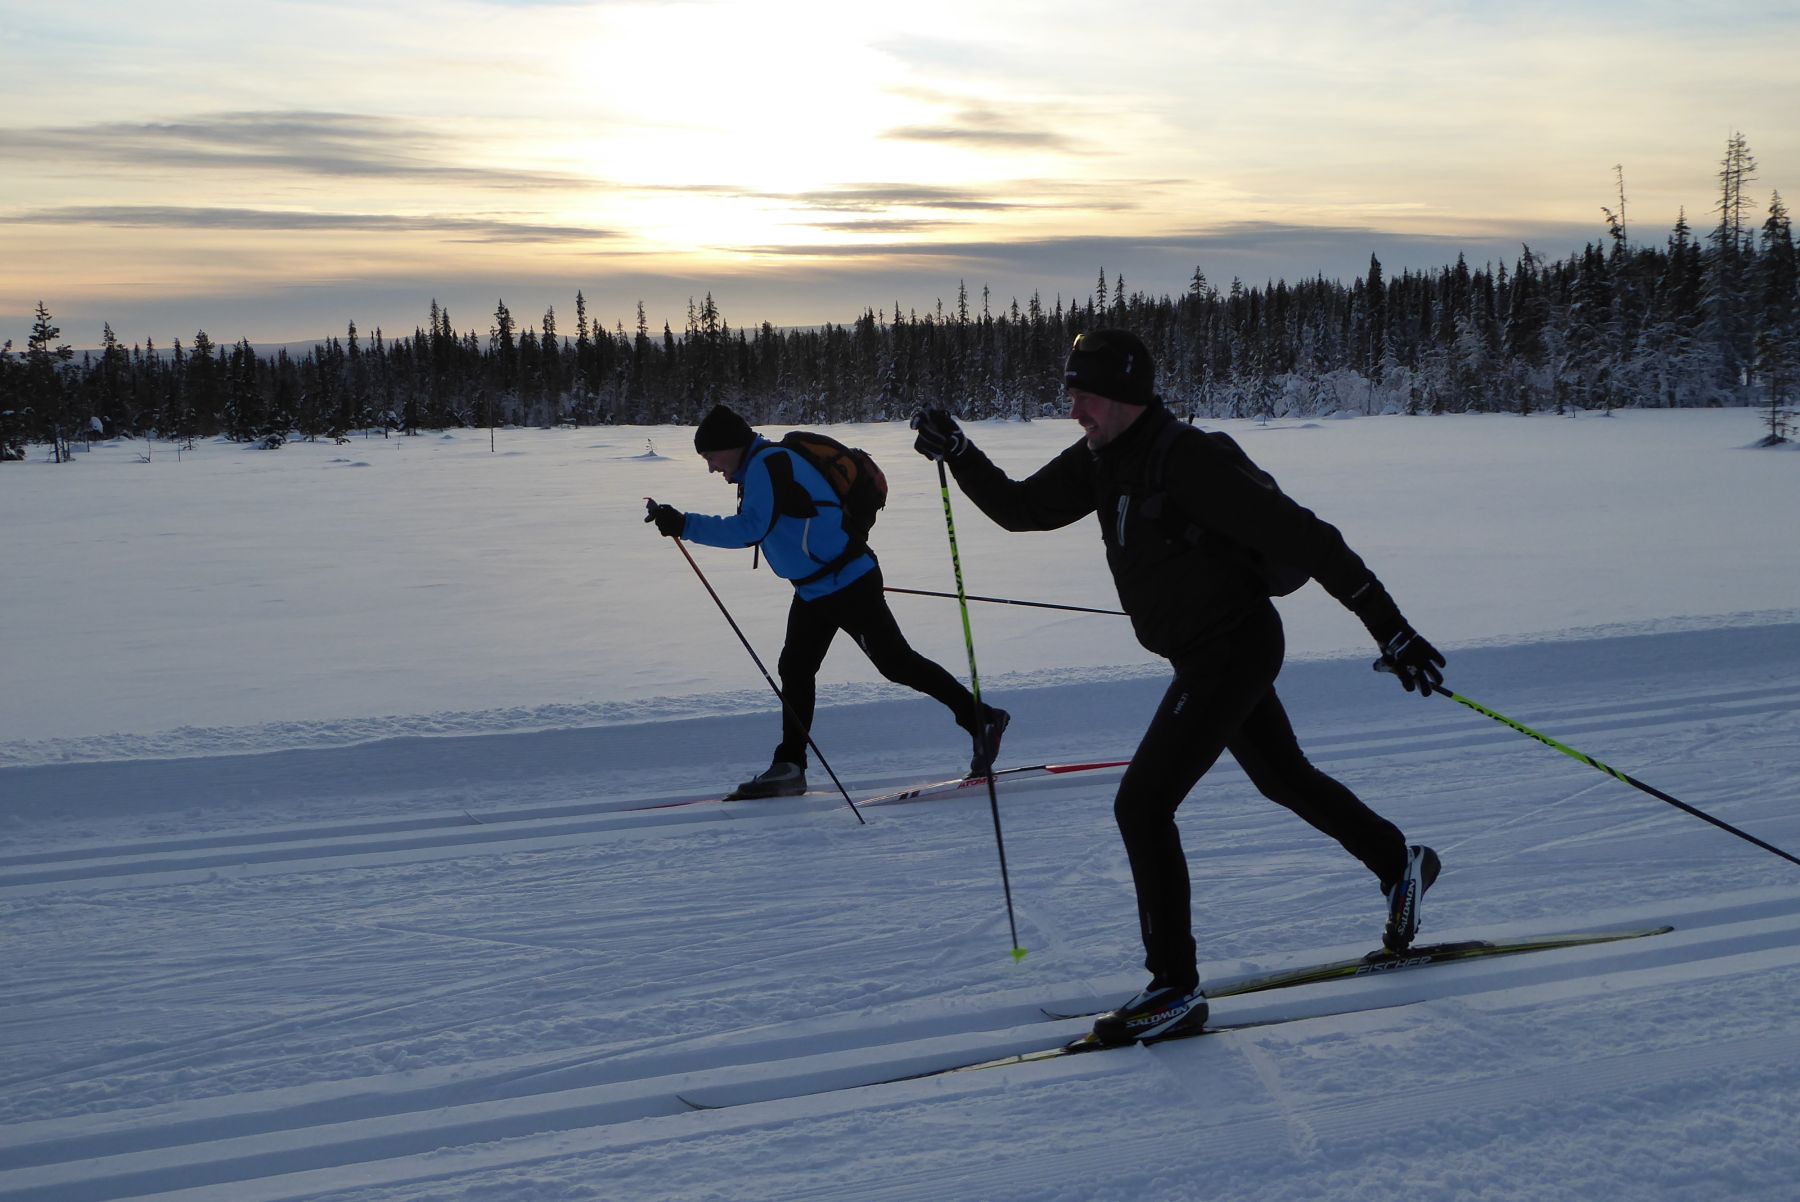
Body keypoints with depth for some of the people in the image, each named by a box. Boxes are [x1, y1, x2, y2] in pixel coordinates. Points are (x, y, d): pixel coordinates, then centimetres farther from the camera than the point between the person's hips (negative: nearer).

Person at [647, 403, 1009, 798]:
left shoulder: (768, 465, -18)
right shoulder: (760, 468, 13)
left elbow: (750, 529, -30)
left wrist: (684, 525, -30)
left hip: (848, 584, -11)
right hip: (815, 590, 11)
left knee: (897, 662, -6)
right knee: (795, 669, 9)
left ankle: (981, 720, 3)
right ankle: (789, 766, 15)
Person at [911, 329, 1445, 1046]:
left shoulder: (1189, 460, -25)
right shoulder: (1102, 461, 1)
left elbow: (1304, 538, -26)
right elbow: (1021, 509, 9)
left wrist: (1390, 629, -26)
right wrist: (957, 454, -6)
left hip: (1234, 650, -10)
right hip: (1205, 654, 10)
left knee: (1141, 805, -14)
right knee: (1284, 778, 26)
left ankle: (1176, 988, -5)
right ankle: (1400, 864, 49)